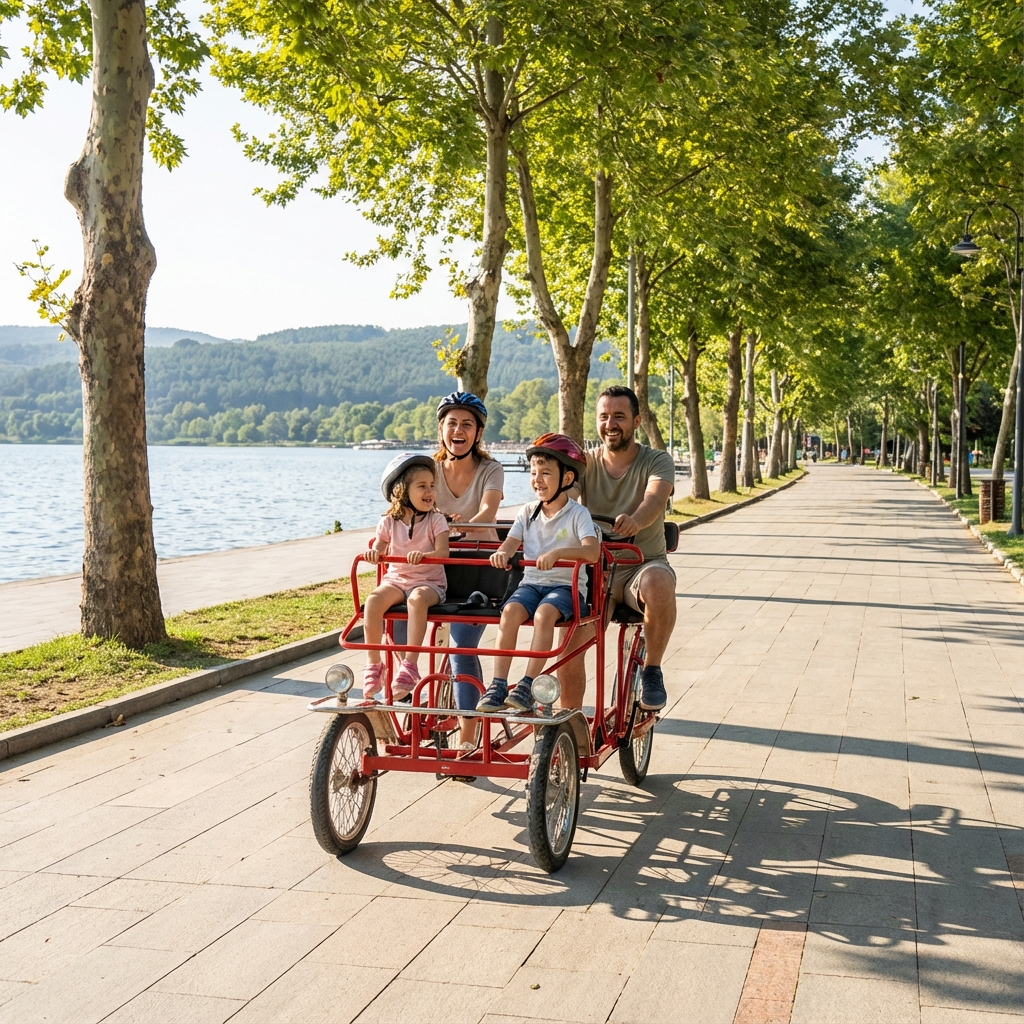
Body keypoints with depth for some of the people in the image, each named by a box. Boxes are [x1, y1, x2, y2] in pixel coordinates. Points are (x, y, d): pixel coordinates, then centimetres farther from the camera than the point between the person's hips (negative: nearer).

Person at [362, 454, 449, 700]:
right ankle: (373, 664, -19)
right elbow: (379, 548, 0)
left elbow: (442, 553, -14)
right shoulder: (390, 521, 5)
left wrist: (423, 555, -35)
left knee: (417, 599, -38)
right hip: (396, 579, 2)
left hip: (429, 582, -2)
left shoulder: (436, 520, -1)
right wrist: (373, 553, -25)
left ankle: (410, 665, -34)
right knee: (373, 601, -30)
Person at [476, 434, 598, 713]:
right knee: (511, 610, -27)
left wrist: (557, 553, -37)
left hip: (566, 585, -4)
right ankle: (498, 685, -27)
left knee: (544, 613, -35)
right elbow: (511, 542, 1)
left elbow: (592, 551, -20)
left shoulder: (577, 514, -4)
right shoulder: (528, 512, 11)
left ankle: (527, 685, -30)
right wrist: (502, 553, -25)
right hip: (531, 583, 4)